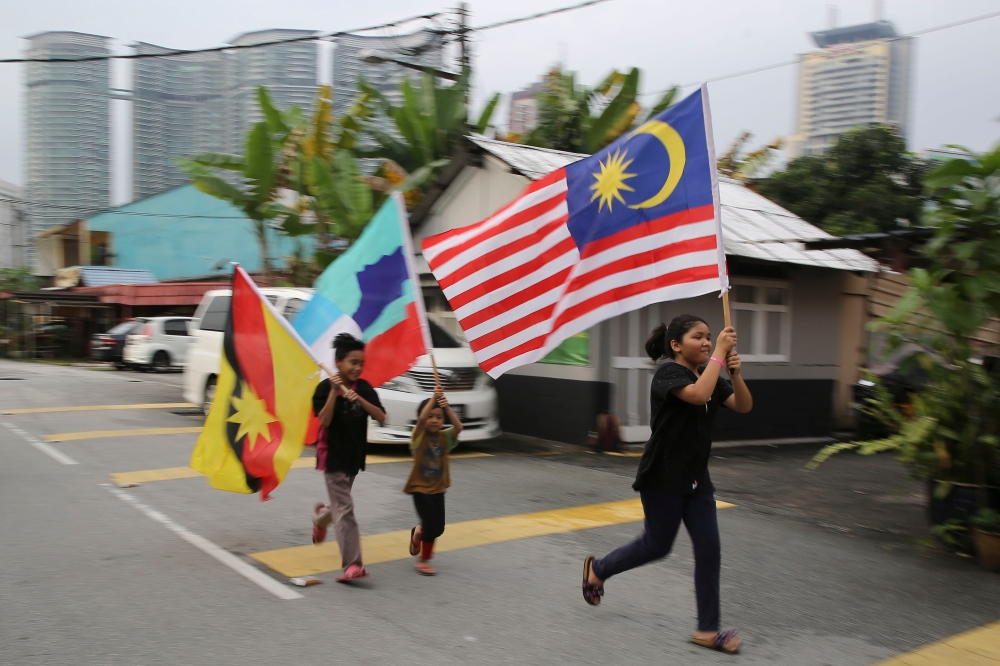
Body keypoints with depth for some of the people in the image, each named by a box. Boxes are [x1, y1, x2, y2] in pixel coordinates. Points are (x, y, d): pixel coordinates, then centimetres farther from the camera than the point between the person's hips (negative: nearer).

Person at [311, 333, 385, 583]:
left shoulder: (364, 388, -1)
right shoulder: (326, 387, -12)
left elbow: (381, 417, -12)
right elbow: (324, 421, -22)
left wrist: (359, 399, -26)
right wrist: (334, 393, -29)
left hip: (355, 454, 6)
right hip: (333, 455, -6)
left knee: (340, 505, 21)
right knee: (345, 509, -11)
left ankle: (321, 517, 55)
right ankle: (352, 565, -12)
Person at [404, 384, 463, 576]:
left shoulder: (445, 437, -4)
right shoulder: (419, 436, -12)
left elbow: (458, 427, -24)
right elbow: (421, 419, -32)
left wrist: (447, 407, -35)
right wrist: (434, 398, -37)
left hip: (438, 488, 4)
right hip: (420, 488, -4)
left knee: (439, 527, 8)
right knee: (431, 524, -11)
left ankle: (418, 533, 42)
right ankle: (423, 560, 10)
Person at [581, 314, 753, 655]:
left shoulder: (709, 375, 8)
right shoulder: (668, 373, -16)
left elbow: (744, 406, -1)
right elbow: (699, 395, -35)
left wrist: (735, 372, -16)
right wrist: (719, 353, -29)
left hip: (696, 478, 7)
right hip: (662, 477, -7)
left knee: (709, 550, 3)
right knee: (657, 545, 6)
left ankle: (707, 630, 13)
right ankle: (597, 568, 32)